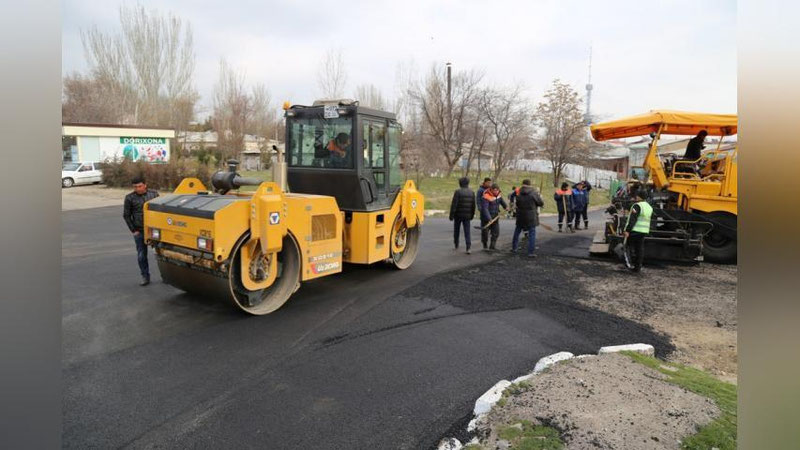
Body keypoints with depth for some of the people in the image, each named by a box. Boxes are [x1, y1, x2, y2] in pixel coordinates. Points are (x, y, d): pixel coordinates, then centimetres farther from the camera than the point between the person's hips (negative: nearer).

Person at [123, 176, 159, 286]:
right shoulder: (130, 198, -2)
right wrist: (133, 230, 0)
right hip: (139, 232, 0)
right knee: (141, 255, 5)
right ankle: (145, 277, 18)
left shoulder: (154, 194, 1)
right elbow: (126, 215, 5)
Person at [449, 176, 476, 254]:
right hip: (467, 215, 3)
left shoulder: (458, 192, -12)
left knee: (456, 230, 15)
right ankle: (468, 248, -9)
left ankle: (456, 245, 26)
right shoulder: (471, 192, 3)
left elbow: (454, 204, -15)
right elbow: (473, 205, 7)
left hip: (458, 215, -3)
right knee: (467, 232, 2)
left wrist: (451, 215, -10)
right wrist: (472, 215, 17)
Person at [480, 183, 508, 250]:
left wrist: (506, 206, 3)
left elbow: (502, 201, 21)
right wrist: (489, 218, -36)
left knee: (496, 232, 1)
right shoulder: (486, 197, -22)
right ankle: (484, 244, 28)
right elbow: (485, 209, -29)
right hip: (486, 218, -6)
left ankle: (492, 246, 10)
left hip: (495, 217, 6)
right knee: (485, 232, 5)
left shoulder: (498, 194, 1)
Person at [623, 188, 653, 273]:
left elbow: (632, 220, -21)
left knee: (631, 246, 4)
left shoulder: (637, 206, -14)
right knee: (640, 248, 9)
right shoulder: (649, 207, 15)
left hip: (635, 230, -8)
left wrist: (627, 230, -22)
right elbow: (648, 220, 17)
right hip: (644, 231, 8)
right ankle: (638, 267, 12)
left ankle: (632, 264, -2)